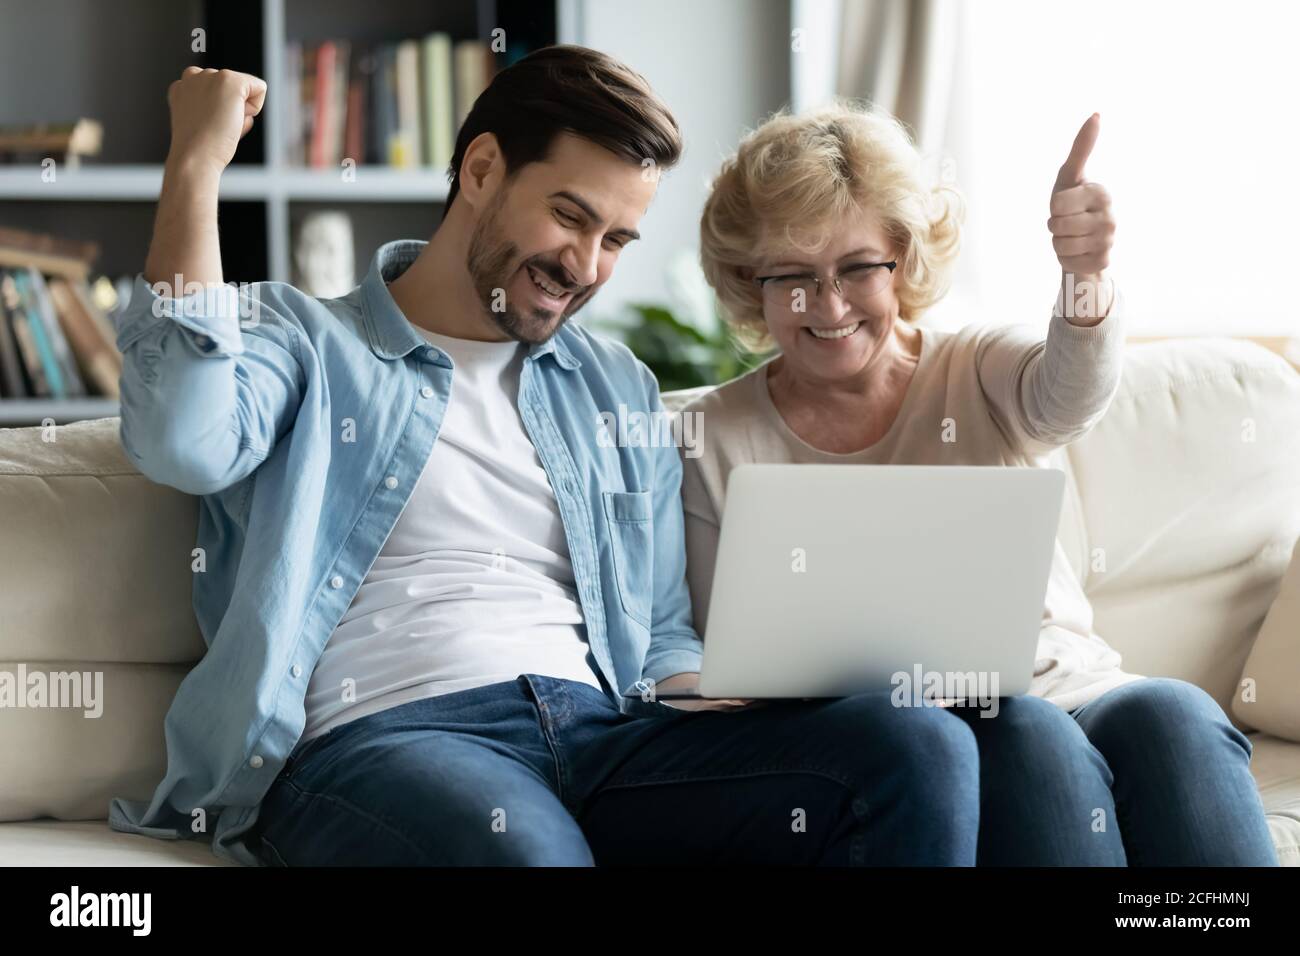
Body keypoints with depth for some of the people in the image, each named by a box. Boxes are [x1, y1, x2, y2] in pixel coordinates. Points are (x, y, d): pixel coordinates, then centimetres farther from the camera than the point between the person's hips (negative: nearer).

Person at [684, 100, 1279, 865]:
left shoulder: (981, 377, 8)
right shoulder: (716, 443, 7)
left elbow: (1070, 395, -18)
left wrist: (1086, 277, -41)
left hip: (1064, 690, 2)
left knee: (1172, 715, -30)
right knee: (1028, 739, -33)